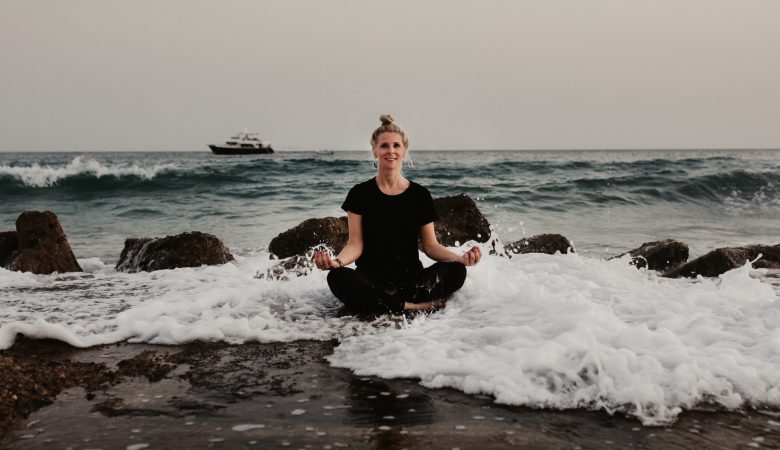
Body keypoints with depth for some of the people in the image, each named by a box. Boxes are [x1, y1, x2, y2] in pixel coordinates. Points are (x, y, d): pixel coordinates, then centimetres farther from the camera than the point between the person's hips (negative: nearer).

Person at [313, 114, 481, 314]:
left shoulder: (420, 195, 7)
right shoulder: (360, 193, 4)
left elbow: (430, 245, 7)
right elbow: (355, 245, -1)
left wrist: (460, 258, -12)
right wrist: (336, 261, -24)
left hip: (411, 278, 2)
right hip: (370, 280, -1)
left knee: (456, 271, -25)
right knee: (337, 277, -34)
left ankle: (384, 303, -27)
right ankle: (419, 306, -30)